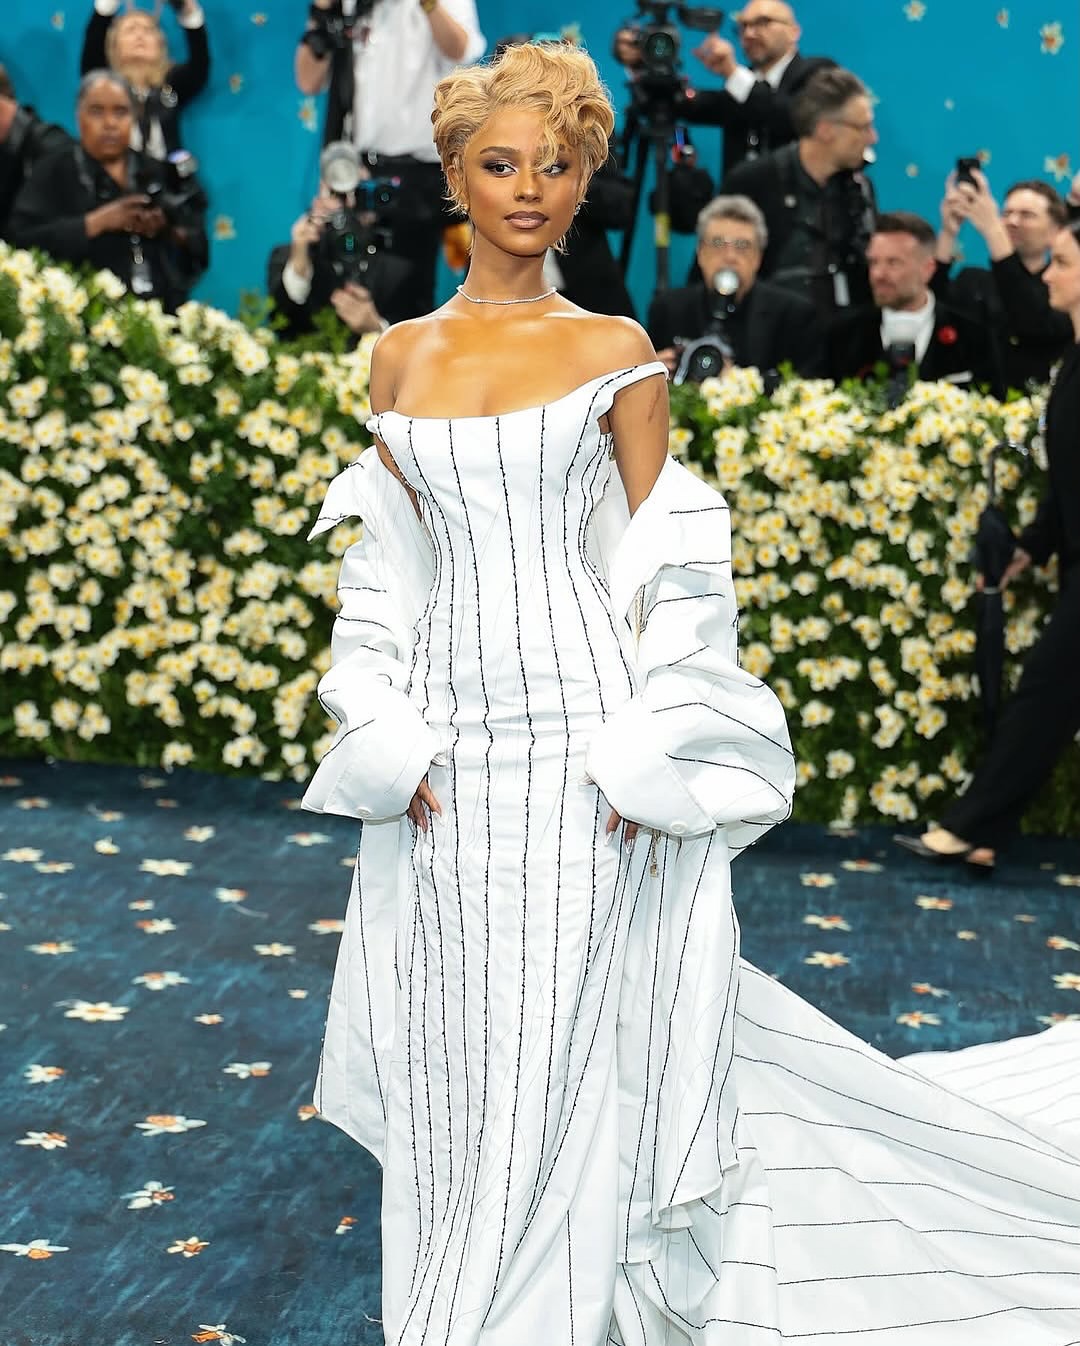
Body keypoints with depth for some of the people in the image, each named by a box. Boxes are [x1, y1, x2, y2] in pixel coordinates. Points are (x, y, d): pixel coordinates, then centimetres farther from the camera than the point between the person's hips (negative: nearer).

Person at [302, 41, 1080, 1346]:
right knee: (453, 1048, 10)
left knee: (558, 1044, 0)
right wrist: (385, 732, 0)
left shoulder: (614, 351, 0)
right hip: (446, 734, 3)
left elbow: (666, 566, -2)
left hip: (578, 727, -3)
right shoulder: (399, 355, 9)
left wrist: (646, 751, -10)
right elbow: (383, 558, 10)